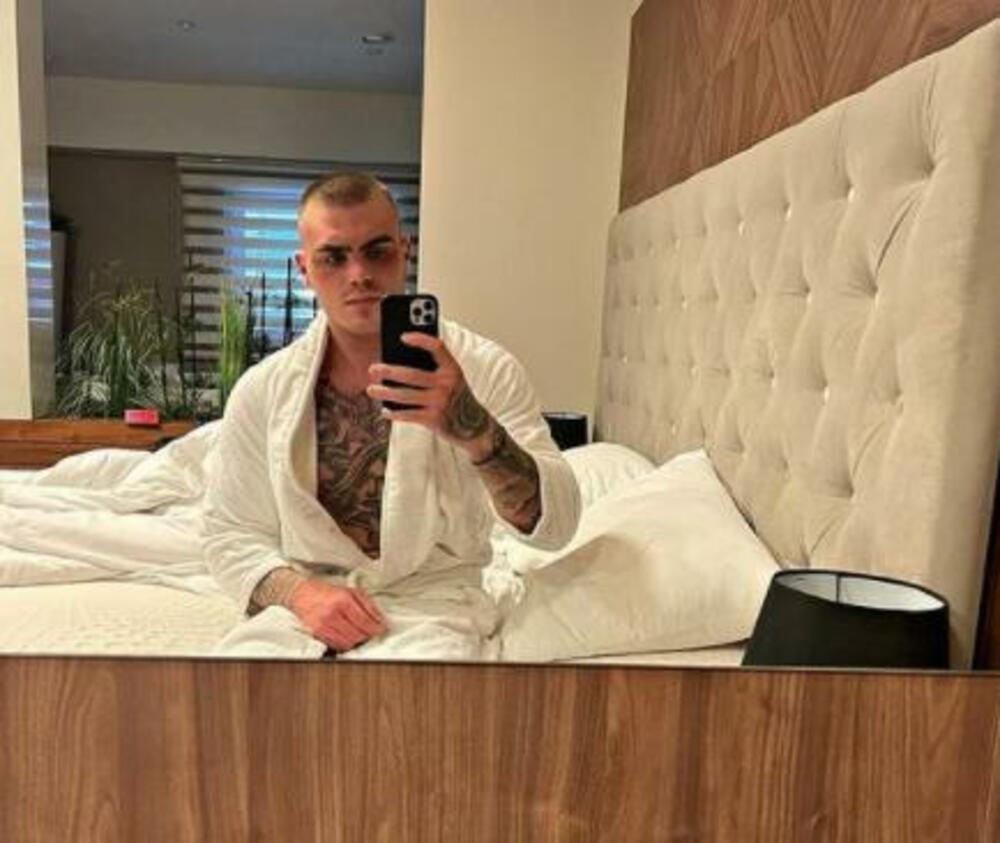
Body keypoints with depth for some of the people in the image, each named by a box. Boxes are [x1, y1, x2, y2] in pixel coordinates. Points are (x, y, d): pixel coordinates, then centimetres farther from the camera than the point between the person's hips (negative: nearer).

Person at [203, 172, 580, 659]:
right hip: (307, 612, 2)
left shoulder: (482, 369, -6)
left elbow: (556, 524, -14)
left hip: (430, 603, -1)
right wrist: (299, 592, -13)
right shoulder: (261, 391, 2)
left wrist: (472, 428, -32)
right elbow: (229, 533, 8)